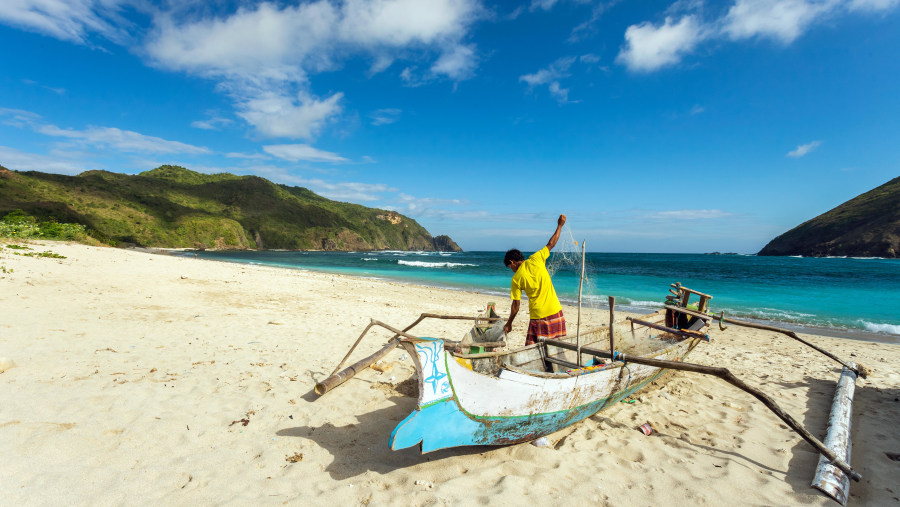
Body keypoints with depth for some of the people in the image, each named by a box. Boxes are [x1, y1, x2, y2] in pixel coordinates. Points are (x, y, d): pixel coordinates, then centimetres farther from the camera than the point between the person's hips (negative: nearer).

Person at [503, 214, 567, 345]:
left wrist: (509, 323, 12)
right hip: (555, 312, 3)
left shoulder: (516, 278, -4)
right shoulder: (535, 260, -1)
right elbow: (550, 244, 11)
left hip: (538, 317, -3)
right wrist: (560, 226, 23)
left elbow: (516, 306, -1)